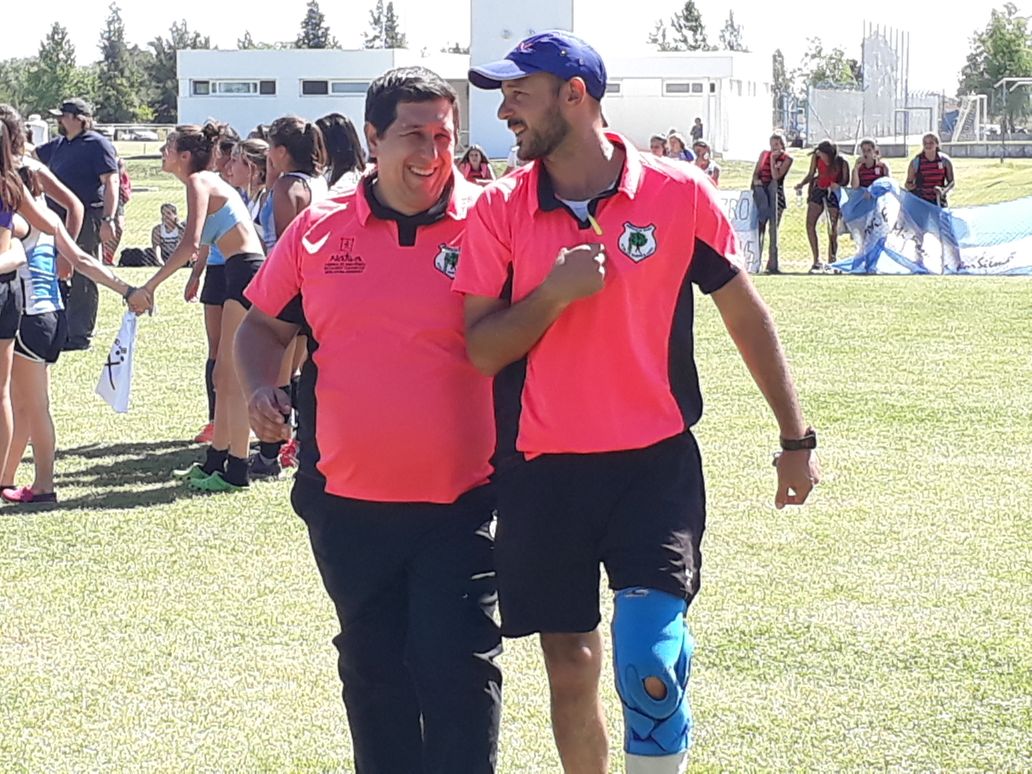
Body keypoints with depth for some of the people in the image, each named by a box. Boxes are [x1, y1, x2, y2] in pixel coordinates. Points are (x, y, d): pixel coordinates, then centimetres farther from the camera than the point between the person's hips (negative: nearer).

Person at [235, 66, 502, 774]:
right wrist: (261, 387, -4)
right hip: (349, 503, 4)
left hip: (462, 504, -3)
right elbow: (264, 325, 16)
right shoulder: (318, 230, 3)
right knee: (372, 671, 15)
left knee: (458, 671, -5)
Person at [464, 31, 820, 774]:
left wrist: (796, 439, 8)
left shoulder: (679, 193, -5)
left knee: (650, 665, -16)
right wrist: (554, 294, -18)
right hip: (543, 472, 2)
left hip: (657, 466, -2)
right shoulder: (500, 210, 0)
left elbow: (747, 316, 5)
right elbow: (479, 350, -2)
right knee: (570, 668, 8)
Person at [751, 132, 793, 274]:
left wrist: (773, 160, -12)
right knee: (759, 228, 2)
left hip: (776, 194, -3)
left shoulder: (786, 159, 0)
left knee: (773, 230, -4)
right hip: (761, 194, 3)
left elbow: (776, 176, -11)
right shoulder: (764, 154, 11)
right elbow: (756, 172, 12)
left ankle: (772, 264, -1)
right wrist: (756, 180, -8)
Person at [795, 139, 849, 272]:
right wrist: (802, 184, -12)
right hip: (818, 190, 4)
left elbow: (846, 180, -5)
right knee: (810, 225, -5)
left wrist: (838, 185, -26)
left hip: (833, 193, -4)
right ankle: (816, 261, 2)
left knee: (833, 229, -5)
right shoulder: (816, 157, -9)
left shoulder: (841, 163, -18)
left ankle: (831, 261, 5)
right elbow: (811, 174, 5)